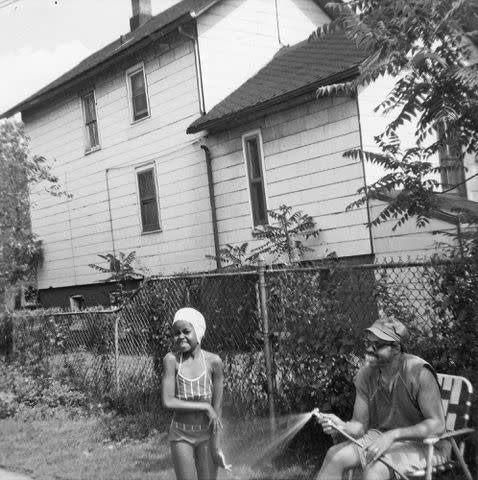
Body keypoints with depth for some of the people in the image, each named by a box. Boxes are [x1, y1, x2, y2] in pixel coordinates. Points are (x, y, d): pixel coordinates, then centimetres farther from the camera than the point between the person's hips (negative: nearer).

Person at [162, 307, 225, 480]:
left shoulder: (214, 361, -9)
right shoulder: (171, 359, -11)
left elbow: (218, 406, -5)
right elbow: (168, 401, -16)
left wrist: (215, 444, -6)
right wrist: (205, 407, -16)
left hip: (207, 433, 1)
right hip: (181, 434, -1)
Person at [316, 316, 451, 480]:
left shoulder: (419, 372, -22)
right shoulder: (365, 374, -5)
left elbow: (437, 424, -22)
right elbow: (359, 426, -3)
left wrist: (393, 435, -31)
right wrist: (342, 426, -27)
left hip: (424, 444, -5)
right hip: (380, 435, 5)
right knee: (334, 455, -16)